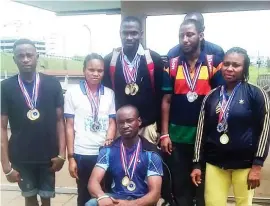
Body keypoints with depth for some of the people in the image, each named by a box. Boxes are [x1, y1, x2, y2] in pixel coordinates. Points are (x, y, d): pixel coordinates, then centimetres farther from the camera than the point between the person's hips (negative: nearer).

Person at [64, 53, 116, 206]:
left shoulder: (110, 93, 6)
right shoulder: (72, 92, 0)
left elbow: (112, 122, 7)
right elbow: (69, 126, 0)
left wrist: (109, 141, -12)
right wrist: (71, 157, -3)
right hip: (82, 154, -1)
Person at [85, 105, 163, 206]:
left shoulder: (150, 153, -5)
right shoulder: (108, 151, 3)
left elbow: (155, 193, -10)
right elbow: (93, 181, -5)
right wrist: (102, 197, -29)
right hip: (115, 198, 3)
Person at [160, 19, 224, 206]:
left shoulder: (214, 63, -4)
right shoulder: (172, 65, 1)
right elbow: (166, 101, 2)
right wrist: (164, 134, -1)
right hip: (177, 135, 2)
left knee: (204, 184, 14)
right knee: (179, 184, 13)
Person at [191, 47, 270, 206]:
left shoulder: (256, 93, -4)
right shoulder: (211, 96, 5)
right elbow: (202, 130, 7)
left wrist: (257, 165, -10)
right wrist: (197, 164, 5)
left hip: (245, 163, -2)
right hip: (215, 163, 3)